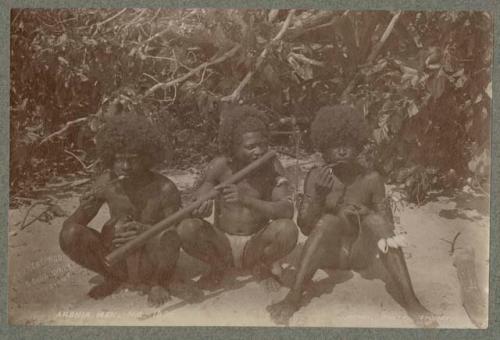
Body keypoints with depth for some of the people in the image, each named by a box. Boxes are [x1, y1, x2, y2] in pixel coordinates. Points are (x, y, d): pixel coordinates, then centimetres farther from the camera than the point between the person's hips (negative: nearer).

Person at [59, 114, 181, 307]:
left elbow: (176, 235, -17)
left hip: (152, 261, -3)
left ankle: (158, 283, -2)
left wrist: (146, 231, -36)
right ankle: (115, 278, 3)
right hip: (116, 260, 3)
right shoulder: (107, 183, -7)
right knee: (69, 235, -20)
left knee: (167, 237, -35)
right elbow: (69, 226, -4)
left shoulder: (164, 190, -17)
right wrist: (85, 208, -27)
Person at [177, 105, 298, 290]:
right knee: (186, 229, -28)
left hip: (256, 246, 0)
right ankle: (218, 266, 3)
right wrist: (201, 207, -39)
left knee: (287, 229, -29)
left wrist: (246, 200, -38)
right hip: (223, 244, 0)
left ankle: (262, 267, 4)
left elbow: (287, 211, -23)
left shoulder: (272, 167, -12)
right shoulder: (220, 165, -11)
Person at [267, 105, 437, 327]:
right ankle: (293, 299, -37)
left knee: (375, 220, -27)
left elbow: (387, 225, -2)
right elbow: (305, 228, -7)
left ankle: (410, 302, -31)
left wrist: (364, 213, -24)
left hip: (361, 254, 1)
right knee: (329, 221, -30)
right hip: (327, 255, -1)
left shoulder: (371, 179, -3)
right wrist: (319, 195, -22)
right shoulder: (316, 177, -3)